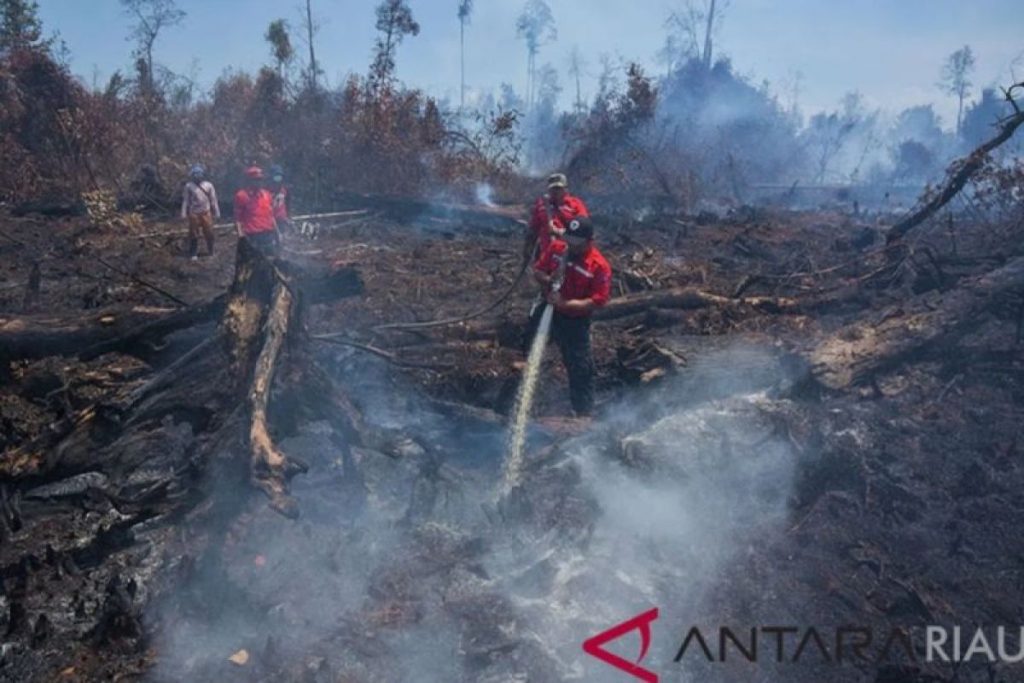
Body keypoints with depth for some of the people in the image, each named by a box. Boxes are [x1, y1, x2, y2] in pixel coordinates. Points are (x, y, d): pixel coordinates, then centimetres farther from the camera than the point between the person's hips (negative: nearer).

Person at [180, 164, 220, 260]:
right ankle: (193, 254, 15)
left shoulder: (208, 185, 1)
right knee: (193, 234, 5)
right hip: (194, 214, 0)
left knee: (209, 234, 4)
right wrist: (184, 213, -2)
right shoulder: (189, 186, -1)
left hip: (206, 213, 1)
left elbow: (213, 200, 4)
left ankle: (211, 252, 20)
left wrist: (216, 212, 4)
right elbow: (185, 200, 1)